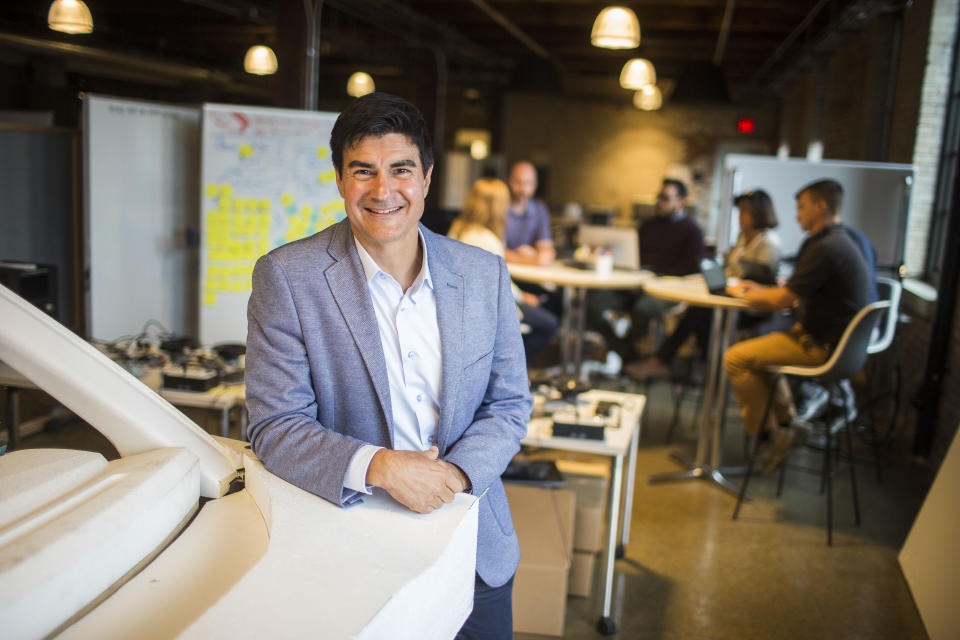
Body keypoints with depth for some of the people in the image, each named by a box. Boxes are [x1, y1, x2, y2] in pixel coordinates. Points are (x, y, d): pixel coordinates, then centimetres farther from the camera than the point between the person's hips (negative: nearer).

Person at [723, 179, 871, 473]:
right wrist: (758, 290, 9)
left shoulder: (825, 248, -21)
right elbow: (797, 293, 18)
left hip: (823, 347, -11)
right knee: (759, 347, 28)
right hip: (835, 339, 11)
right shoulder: (837, 242, 12)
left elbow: (782, 299, -21)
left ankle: (767, 436, -1)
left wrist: (745, 293, -3)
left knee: (736, 358, -13)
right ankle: (787, 423, 22)